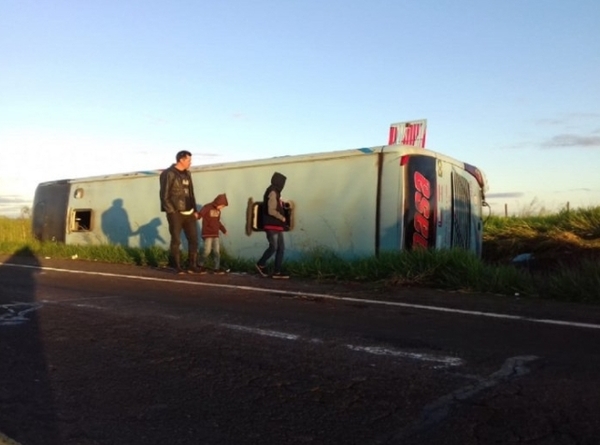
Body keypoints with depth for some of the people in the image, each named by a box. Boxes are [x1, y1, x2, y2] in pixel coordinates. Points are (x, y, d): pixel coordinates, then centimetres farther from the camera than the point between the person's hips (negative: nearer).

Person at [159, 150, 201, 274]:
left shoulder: (187, 174, 15)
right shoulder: (168, 174, -7)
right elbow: (164, 195, -9)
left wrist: (194, 210, 13)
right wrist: (171, 211, -13)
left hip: (188, 213, 7)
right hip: (175, 213, -7)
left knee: (194, 239, 3)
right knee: (176, 241, 2)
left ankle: (192, 266, 10)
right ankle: (177, 267, 11)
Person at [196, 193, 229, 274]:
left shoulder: (218, 211, 13)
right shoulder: (207, 207, -9)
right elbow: (200, 213, -25)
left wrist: (223, 229, 34)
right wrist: (197, 215, -47)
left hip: (215, 234, 7)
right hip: (207, 234, -7)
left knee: (217, 251, 2)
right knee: (207, 251, -8)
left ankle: (217, 268, 6)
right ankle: (200, 265, 12)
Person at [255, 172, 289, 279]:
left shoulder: (275, 192, 17)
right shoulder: (272, 192, -14)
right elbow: (271, 211, -22)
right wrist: (282, 218, -10)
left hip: (276, 226, 10)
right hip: (272, 226, -10)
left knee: (281, 248, 7)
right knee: (273, 247, -4)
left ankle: (277, 272, 8)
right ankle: (261, 264, 17)